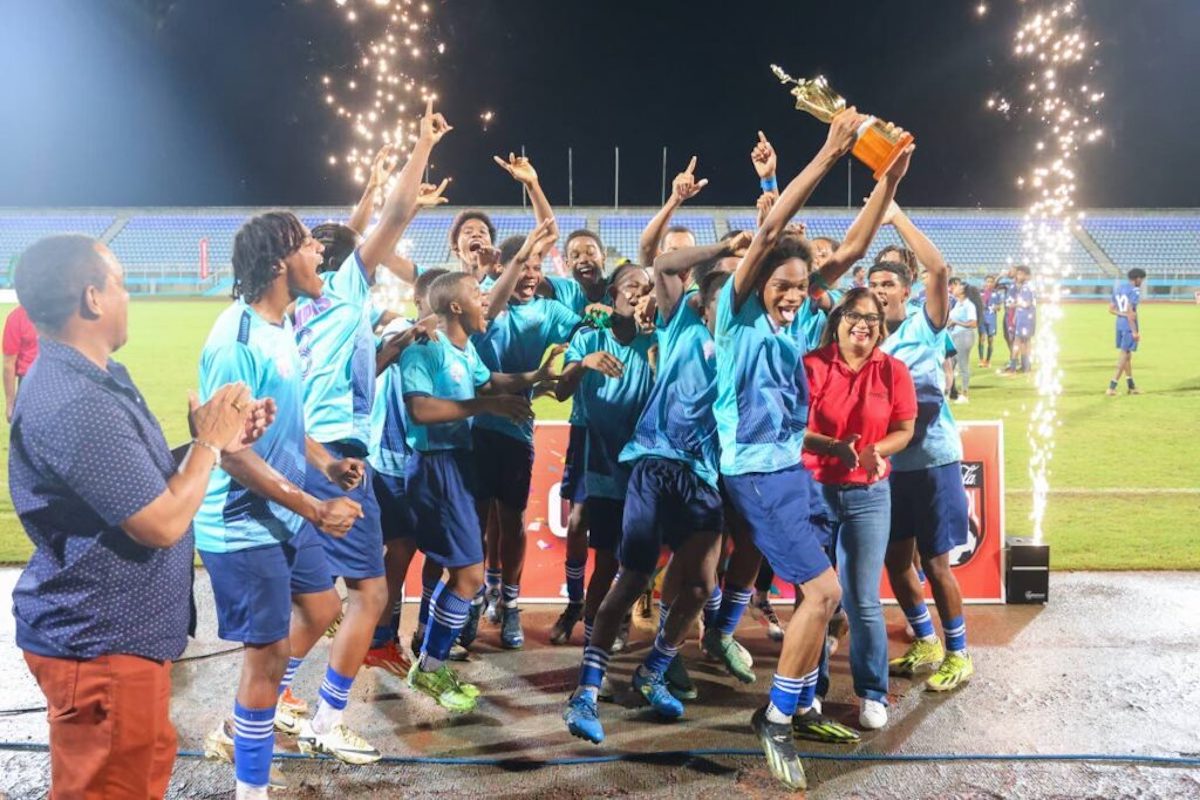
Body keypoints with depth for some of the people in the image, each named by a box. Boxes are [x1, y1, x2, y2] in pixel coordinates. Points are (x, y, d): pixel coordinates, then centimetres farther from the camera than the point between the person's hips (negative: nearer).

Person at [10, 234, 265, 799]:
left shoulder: (94, 378, 8)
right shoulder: (74, 406, -28)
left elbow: (148, 482, 15)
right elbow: (162, 523, -26)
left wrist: (218, 443, 2)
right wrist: (209, 441, -12)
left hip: (121, 630, 10)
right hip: (99, 644, -10)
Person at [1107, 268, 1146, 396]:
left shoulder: (1117, 289, 12)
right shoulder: (1134, 291, -13)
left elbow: (1111, 309, 10)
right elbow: (1130, 311, -20)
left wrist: (1123, 314, -3)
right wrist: (1135, 331, -18)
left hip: (1120, 325, 8)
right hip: (1129, 326, -8)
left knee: (1127, 354, 16)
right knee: (1125, 354, -4)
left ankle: (1131, 385, 24)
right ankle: (1112, 386, -8)